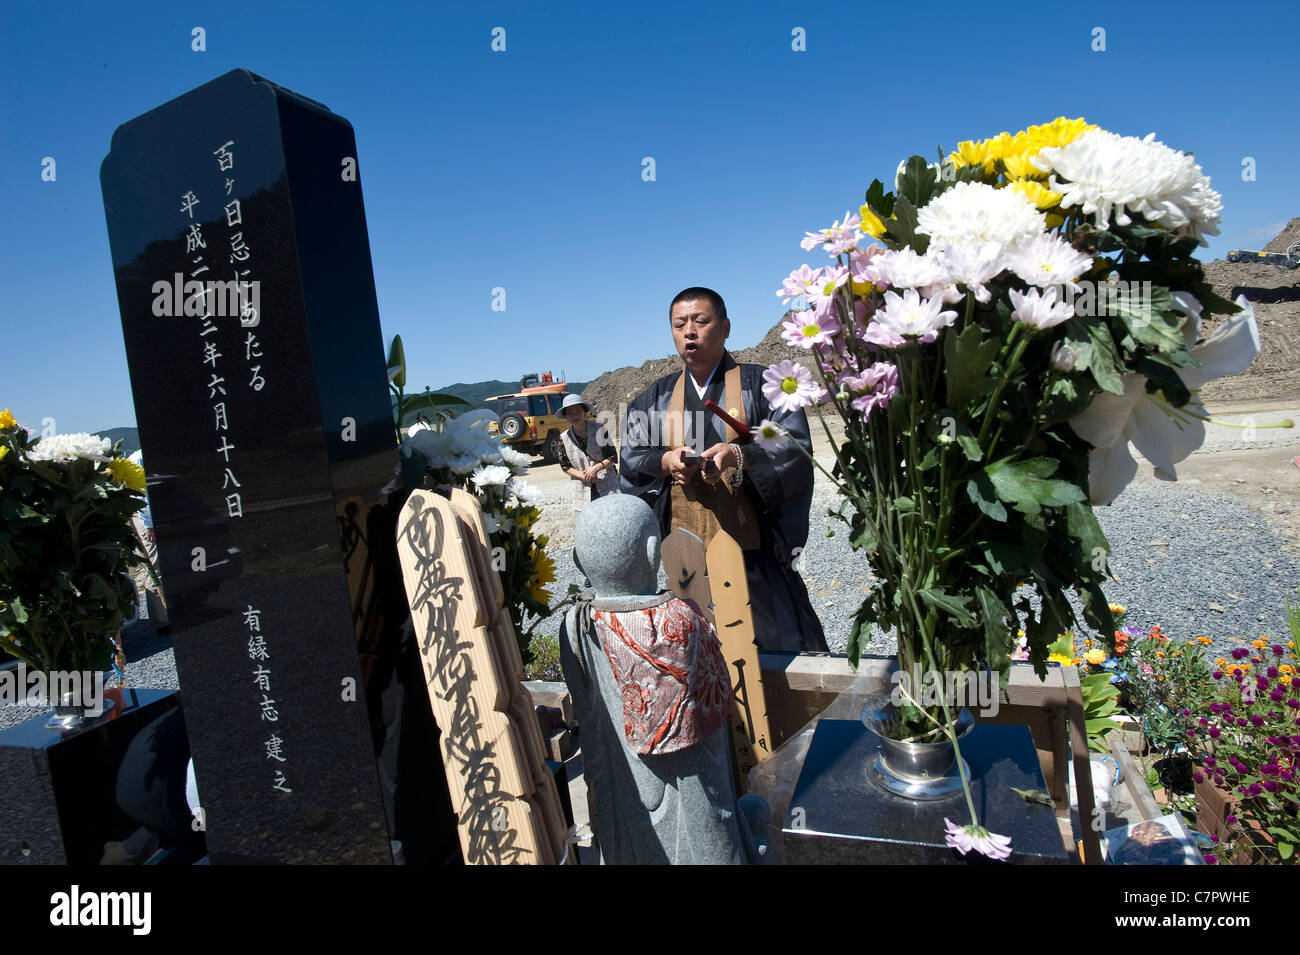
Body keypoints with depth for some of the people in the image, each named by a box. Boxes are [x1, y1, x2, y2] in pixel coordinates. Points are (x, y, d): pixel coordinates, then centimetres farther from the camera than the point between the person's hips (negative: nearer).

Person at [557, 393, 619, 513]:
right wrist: (582, 475, -10)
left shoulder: (599, 430, -4)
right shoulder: (564, 438, 1)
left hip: (608, 488, -1)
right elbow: (565, 466, 7)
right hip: (583, 492, 2)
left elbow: (613, 457, -1)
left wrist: (596, 468, -16)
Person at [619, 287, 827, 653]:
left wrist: (741, 456, -28)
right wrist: (665, 462, -16)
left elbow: (795, 447, -9)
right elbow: (631, 458, 6)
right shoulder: (657, 398, 13)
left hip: (753, 550, -2)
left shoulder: (760, 384, 2)